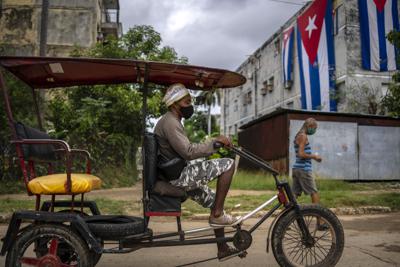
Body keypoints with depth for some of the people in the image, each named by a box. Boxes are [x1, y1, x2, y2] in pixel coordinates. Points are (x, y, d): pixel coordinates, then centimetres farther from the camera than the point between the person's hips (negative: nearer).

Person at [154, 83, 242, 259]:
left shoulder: (171, 122, 18)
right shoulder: (170, 122, -16)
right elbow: (188, 152, -25)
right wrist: (215, 142, -19)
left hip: (176, 175, 10)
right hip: (177, 176, -10)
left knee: (215, 201, 17)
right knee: (228, 164, -14)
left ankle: (223, 249, 26)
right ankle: (217, 214, -7)